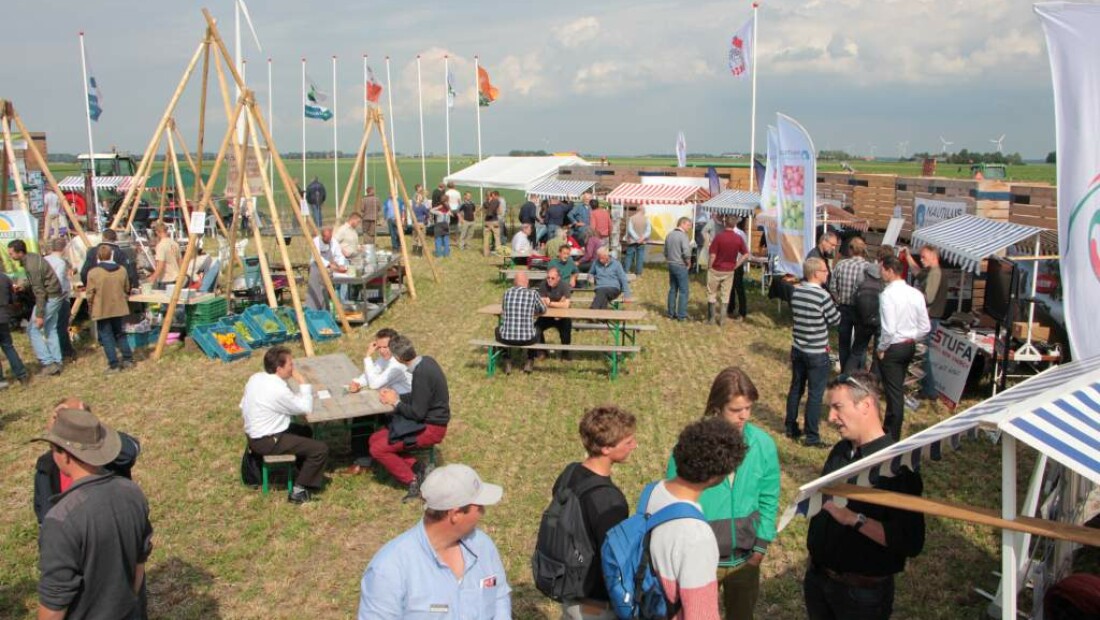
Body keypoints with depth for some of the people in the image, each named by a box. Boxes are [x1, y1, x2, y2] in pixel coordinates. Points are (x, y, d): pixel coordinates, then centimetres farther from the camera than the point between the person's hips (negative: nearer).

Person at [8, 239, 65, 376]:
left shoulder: (31, 266, -24)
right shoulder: (32, 257, 5)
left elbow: (39, 292, -22)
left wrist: (39, 315, -20)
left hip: (49, 298, -10)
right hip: (55, 297, 10)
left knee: (33, 329, -2)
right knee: (50, 330, 14)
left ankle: (48, 363, -3)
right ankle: (56, 363, 18)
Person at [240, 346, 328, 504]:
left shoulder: (255, 378, 0)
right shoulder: (278, 389, -27)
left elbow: (243, 406, 9)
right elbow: (306, 408, -16)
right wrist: (303, 383, -8)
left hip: (253, 435, 10)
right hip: (267, 442, -10)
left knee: (305, 431, 26)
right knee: (321, 449, -11)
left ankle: (303, 471, 33)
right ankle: (298, 491, -2)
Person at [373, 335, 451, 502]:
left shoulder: (421, 374, -27)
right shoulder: (425, 361, 1)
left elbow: (417, 413, -22)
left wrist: (395, 402, -7)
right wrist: (397, 396, 3)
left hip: (431, 428, -10)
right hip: (427, 420, 10)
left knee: (377, 450, -11)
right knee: (374, 439, 8)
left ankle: (413, 483, -3)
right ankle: (415, 466, 4)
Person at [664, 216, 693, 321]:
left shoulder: (669, 235, 9)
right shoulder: (683, 236, -16)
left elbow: (665, 251, 15)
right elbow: (686, 252, -24)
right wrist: (688, 262, -9)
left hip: (671, 265, 8)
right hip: (681, 266, -8)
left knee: (673, 289, 15)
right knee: (683, 291, 0)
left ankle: (671, 313, 19)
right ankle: (682, 315, 1)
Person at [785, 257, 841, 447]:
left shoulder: (796, 292, -1)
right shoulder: (823, 296, -21)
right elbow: (836, 320, -10)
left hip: (797, 349, 7)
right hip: (817, 353, -7)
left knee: (796, 388, 17)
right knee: (815, 394, 2)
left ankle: (791, 428, 27)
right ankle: (811, 437, 7)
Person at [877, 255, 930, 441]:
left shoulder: (888, 294, -20)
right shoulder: (916, 294, 2)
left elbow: (888, 329, -25)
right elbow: (925, 327, 4)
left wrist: (881, 348, -11)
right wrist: (911, 339, 13)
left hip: (892, 348, -7)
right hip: (910, 347, 7)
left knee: (894, 392, 2)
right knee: (897, 390, 20)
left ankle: (893, 437, 12)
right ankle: (890, 429, 33)